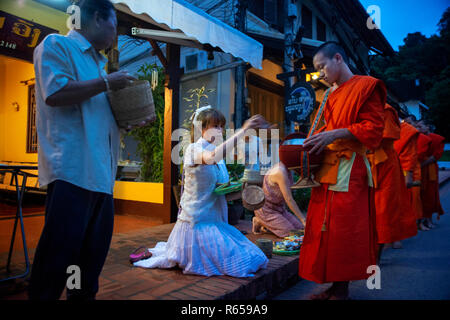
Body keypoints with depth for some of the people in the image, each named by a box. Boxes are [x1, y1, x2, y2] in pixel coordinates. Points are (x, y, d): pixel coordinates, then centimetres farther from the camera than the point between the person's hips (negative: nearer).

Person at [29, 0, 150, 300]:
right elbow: (54, 93, -16)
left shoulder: (97, 62, 24)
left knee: (94, 249, 13)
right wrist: (107, 82, -8)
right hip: (72, 168, -8)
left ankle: (84, 295, 27)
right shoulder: (56, 45, 1)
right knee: (60, 251, -5)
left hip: (100, 171, 9)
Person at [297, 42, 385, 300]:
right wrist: (316, 139, 6)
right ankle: (333, 287, 18)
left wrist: (335, 134, -19)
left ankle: (342, 290, 8)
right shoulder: (333, 96, 21)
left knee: (343, 232, -5)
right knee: (325, 230, 7)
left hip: (349, 170, -7)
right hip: (328, 168, 8)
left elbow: (373, 129, -10)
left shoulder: (366, 86, 0)